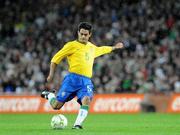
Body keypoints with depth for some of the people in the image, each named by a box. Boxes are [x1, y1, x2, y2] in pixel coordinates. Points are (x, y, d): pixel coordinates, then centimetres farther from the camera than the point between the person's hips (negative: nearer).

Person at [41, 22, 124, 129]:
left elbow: (101, 50, 47)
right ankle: (49, 95, 25)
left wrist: (114, 47, 55)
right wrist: (51, 75, 1)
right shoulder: (72, 45, 3)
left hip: (86, 81, 4)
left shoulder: (92, 47, 21)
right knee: (57, 105, -7)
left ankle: (77, 124, -29)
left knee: (86, 100, -27)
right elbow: (55, 59, 5)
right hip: (73, 78, -4)